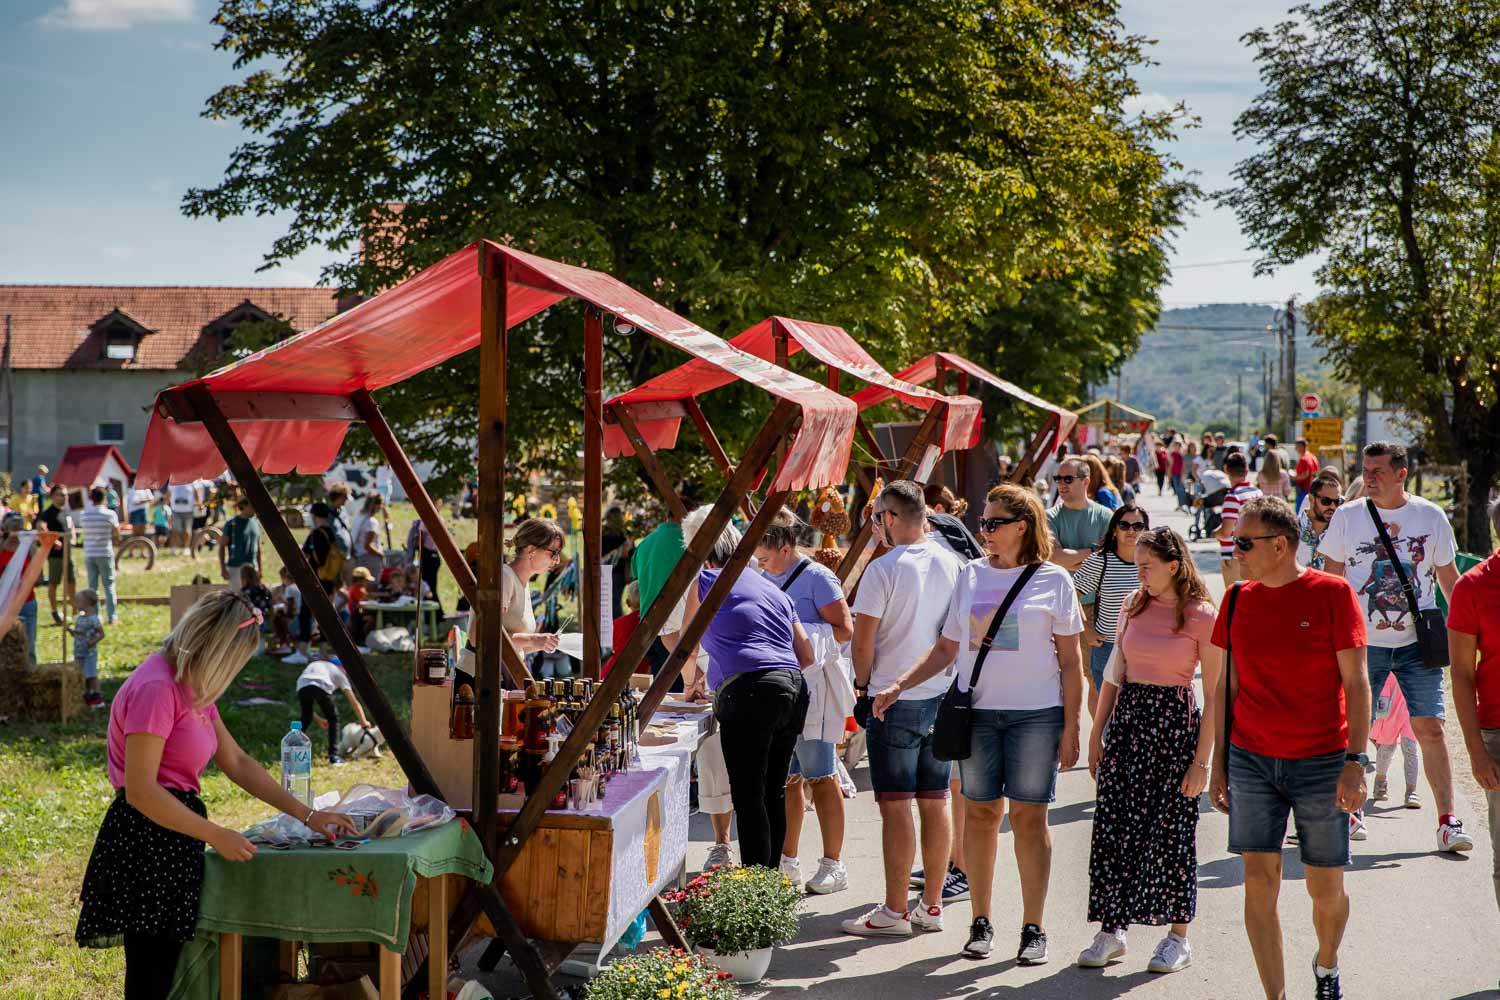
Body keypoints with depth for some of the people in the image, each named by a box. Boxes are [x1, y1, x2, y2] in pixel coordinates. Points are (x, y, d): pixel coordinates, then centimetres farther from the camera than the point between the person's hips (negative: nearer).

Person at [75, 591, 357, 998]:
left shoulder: (191, 688, 15)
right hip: (145, 840, -10)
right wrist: (217, 836, -18)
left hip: (171, 838, 10)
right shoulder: (155, 689, -17)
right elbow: (140, 791, -21)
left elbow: (237, 763, 19)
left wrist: (307, 815, 15)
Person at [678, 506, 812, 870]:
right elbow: (806, 655, 22)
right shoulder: (772, 588, 25)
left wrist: (692, 682, 37)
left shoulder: (705, 581, 8)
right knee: (774, 794, 13)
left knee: (749, 797, -6)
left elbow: (689, 648, 19)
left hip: (750, 692, -7)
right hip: (794, 690, 7)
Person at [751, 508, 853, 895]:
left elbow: (845, 630, -12)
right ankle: (788, 862, 18)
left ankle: (833, 865, 4)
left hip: (813, 688, -7)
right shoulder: (766, 578, 14)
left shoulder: (817, 577, -8)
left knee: (821, 777, -3)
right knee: (785, 779, 10)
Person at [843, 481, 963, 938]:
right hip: (943, 696, 6)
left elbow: (862, 643, -14)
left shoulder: (884, 569, -14)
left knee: (896, 806, -2)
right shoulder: (952, 564, 5)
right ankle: (931, 905, 17)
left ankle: (894, 911, 3)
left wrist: (862, 683, 3)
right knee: (935, 803, 10)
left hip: (895, 700, -6)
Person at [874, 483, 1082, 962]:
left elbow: (1070, 660, 2)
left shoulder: (1052, 580, 1)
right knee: (980, 812, 4)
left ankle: (1033, 929, 6)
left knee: (1029, 816, -1)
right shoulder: (971, 576, 10)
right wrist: (900, 684, 1)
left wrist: (1070, 728, -3)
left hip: (1036, 714, -3)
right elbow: (947, 647, 14)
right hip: (977, 711, 3)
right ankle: (981, 922, 14)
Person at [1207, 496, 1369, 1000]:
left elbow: (1356, 683, -6)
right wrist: (1218, 763, 9)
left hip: (1321, 765, -3)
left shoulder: (1332, 594, -6)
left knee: (1326, 889, 7)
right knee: (1259, 883, -4)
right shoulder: (1238, 600, 5)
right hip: (1252, 763, 3)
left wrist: (1355, 761, -13)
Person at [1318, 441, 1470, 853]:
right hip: (1362, 642, 0)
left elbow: (1448, 577, 13)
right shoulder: (1346, 517, 2)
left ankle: (1447, 821, 1)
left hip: (1417, 641, 0)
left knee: (1430, 728, -4)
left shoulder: (1431, 516, 3)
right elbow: (1330, 579, 9)